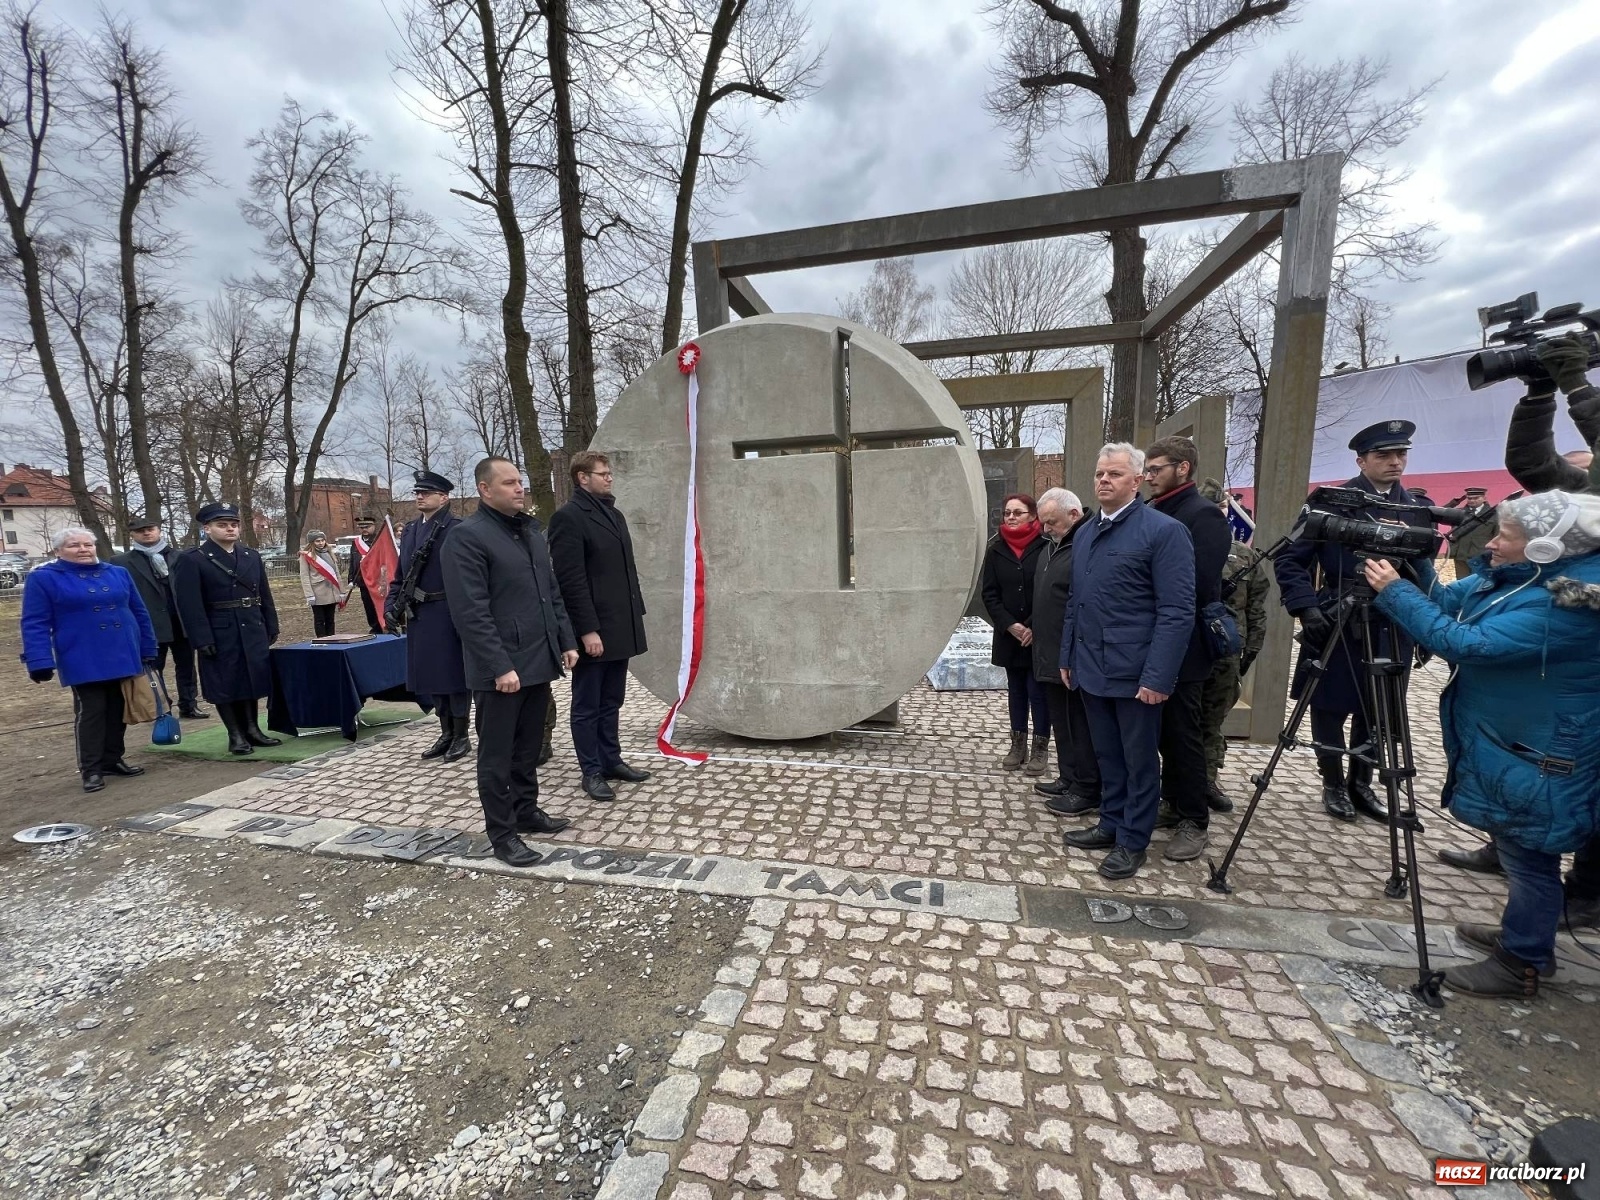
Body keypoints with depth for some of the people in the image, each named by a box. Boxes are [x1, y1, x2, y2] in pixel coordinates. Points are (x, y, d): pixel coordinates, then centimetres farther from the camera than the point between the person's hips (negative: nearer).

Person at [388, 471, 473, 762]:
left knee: (454, 673, 2)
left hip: (448, 615, -7)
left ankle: (461, 737, 15)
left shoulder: (457, 529, -10)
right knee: (431, 675, 14)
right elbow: (401, 574, 17)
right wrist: (391, 605, 6)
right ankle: (446, 733, 27)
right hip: (418, 616, 8)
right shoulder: (410, 531, 13)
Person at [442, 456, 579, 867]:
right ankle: (501, 834, 18)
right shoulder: (467, 536, -11)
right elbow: (471, 612, -17)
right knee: (497, 755, 6)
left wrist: (566, 642, 11)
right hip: (500, 670, -7)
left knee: (528, 748, 18)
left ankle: (526, 810, 34)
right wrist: (500, 666, -20)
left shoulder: (531, 531, 14)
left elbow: (553, 593, 17)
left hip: (538, 662, 7)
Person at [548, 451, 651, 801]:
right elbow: (571, 580, -16)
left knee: (611, 701, 17)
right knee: (587, 705, 6)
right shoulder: (568, 516, -10)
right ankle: (592, 771, 17)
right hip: (594, 630, -8)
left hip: (620, 626, 8)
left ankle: (612, 760, 28)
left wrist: (636, 614, 13)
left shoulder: (614, 514, 15)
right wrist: (587, 630, -18)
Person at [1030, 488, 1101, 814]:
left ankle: (1087, 789, 14)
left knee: (1080, 724, 1)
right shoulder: (1052, 545, 15)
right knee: (1061, 721, 17)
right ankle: (1068, 777, 30)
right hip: (1051, 655, 10)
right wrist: (1037, 634, 20)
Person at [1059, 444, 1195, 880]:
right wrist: (1067, 657, 14)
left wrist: (1158, 677, -19)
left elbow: (1177, 612, -15)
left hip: (1134, 672, -6)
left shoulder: (1164, 531, -10)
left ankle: (1133, 841, 24)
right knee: (1107, 756, 18)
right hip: (1091, 669, 6)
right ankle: (1111, 824, 33)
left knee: (1139, 761, 9)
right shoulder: (1085, 534, 12)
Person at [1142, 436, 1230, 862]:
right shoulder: (1154, 514, 12)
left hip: (1180, 649, -8)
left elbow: (1202, 587, -19)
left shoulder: (1203, 515, -12)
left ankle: (1194, 822, 15)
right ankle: (1172, 804, 30)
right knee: (1166, 731, 16)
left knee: (1183, 734, 2)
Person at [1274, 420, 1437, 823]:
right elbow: (1289, 559, -9)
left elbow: (1424, 570, 13)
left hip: (1392, 629, 4)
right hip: (1337, 626, -4)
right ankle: (1334, 786, 21)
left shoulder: (1419, 510, 8)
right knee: (1331, 709, 5)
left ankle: (1361, 783, 29)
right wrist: (1306, 606, -19)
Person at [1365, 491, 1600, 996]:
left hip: (1537, 759, -9)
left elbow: (1465, 643, -33)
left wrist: (1394, 591, -29)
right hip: (1506, 744, 9)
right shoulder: (1512, 579, 0)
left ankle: (1522, 964, 23)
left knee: (1528, 858, 6)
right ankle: (1524, 936, 41)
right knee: (1518, 851, 23)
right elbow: (1445, 602, 9)